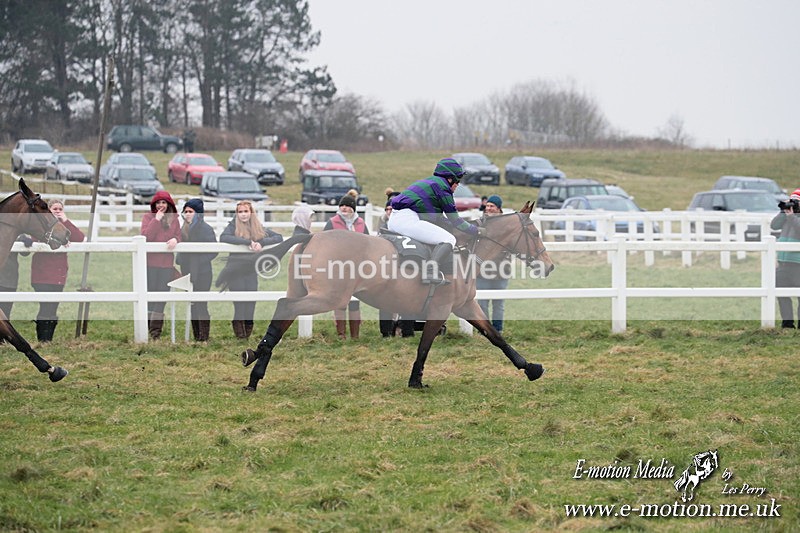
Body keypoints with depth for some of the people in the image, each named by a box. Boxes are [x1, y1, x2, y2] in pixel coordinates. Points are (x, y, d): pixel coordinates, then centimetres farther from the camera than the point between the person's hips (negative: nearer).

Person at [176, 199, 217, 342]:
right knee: (192, 306, 10)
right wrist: (179, 259, 3)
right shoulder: (185, 229, 11)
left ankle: (204, 339, -5)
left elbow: (213, 251, -11)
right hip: (188, 273, 7)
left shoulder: (205, 229, -11)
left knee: (201, 306, -8)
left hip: (202, 273, -7)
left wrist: (199, 260, -18)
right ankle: (196, 337, 16)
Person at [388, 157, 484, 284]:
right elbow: (455, 220, 1)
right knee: (448, 240, -13)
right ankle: (431, 267, -35)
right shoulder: (442, 186, 0)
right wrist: (476, 230, 14)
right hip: (408, 219, -10)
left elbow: (438, 217, 33)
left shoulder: (428, 182, 28)